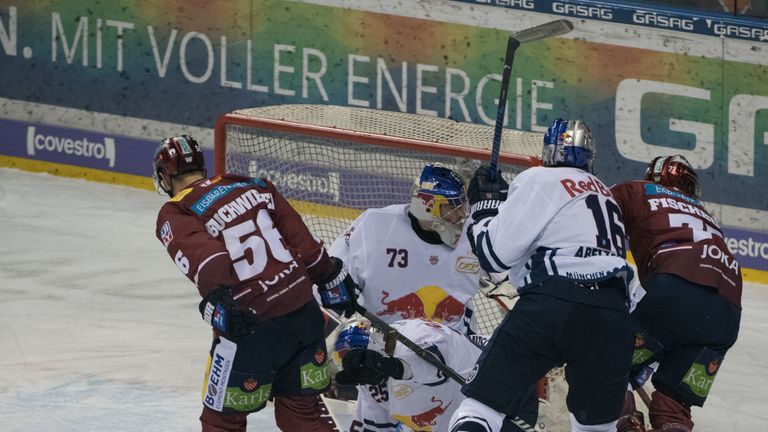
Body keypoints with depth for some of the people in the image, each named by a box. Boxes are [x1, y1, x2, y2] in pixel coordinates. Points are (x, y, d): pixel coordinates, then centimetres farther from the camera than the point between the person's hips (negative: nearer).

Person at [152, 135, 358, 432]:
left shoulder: (174, 215, -1)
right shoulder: (253, 185, 14)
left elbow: (201, 252, -22)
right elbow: (301, 238, 13)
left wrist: (217, 296, -31)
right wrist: (331, 279, 23)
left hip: (254, 328, -6)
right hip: (305, 314, 6)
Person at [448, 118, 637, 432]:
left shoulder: (541, 180, 5)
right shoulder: (603, 193, 28)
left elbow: (496, 253, -1)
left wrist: (485, 206, 15)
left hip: (555, 302, -6)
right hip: (612, 316, 6)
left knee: (482, 403, -9)